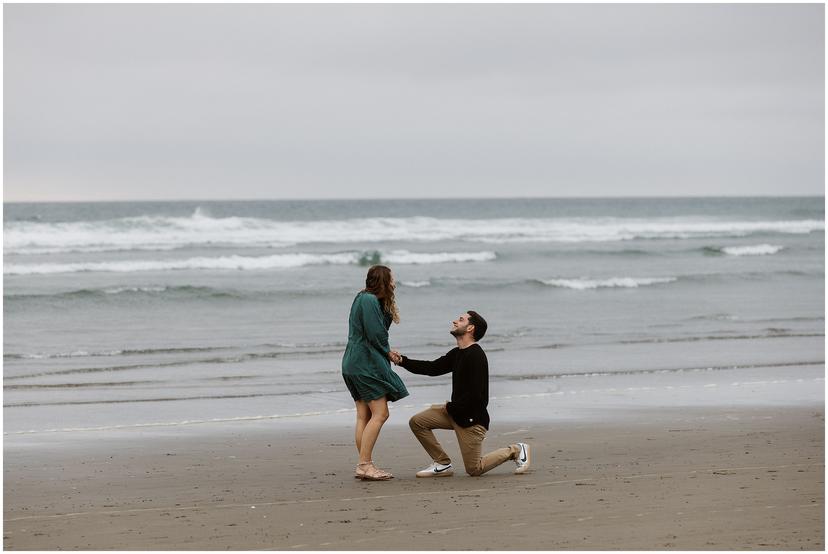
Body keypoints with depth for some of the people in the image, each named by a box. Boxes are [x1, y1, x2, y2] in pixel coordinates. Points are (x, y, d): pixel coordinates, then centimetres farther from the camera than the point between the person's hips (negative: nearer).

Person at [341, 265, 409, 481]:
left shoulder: (363, 299, 18)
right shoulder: (369, 300, -14)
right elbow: (375, 334, -17)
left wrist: (390, 311, 7)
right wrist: (388, 352, -3)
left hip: (354, 365, 10)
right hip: (366, 363, -10)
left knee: (364, 416, 9)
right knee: (380, 413, -11)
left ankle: (364, 465, 9)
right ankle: (364, 465, -15)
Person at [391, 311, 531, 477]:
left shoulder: (476, 356, -21)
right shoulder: (457, 354, 9)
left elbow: (475, 395, -25)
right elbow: (433, 368, 12)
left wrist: (450, 407, -13)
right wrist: (402, 361, 4)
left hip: (472, 418, -9)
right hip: (455, 412, 9)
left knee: (474, 470, -2)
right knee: (417, 422, -1)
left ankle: (515, 451, 16)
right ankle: (443, 464, 6)